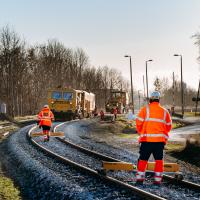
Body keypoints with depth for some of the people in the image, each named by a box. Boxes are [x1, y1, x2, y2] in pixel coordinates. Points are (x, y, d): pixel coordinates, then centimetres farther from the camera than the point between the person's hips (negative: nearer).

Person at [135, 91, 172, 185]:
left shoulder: (145, 109, -2)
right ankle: (158, 179, 8)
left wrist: (141, 133, 13)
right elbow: (168, 126, 12)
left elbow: (139, 123, -4)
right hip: (160, 139, 2)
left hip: (146, 139, -2)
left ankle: (140, 178, 8)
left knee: (143, 158, 8)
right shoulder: (164, 111, 8)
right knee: (159, 159, 10)